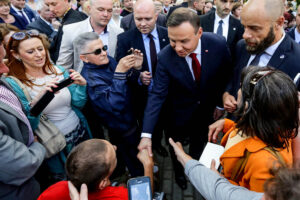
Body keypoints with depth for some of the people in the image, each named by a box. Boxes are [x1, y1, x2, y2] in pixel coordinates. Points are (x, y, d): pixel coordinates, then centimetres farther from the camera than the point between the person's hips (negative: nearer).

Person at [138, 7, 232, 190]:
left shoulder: (218, 44, -25)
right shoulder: (165, 57, -28)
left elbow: (226, 75, -7)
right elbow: (157, 95, -26)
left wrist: (220, 102, 1)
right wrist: (146, 134, -31)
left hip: (206, 110, 2)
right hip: (179, 113, -1)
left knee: (199, 145, 23)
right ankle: (179, 171, 53)